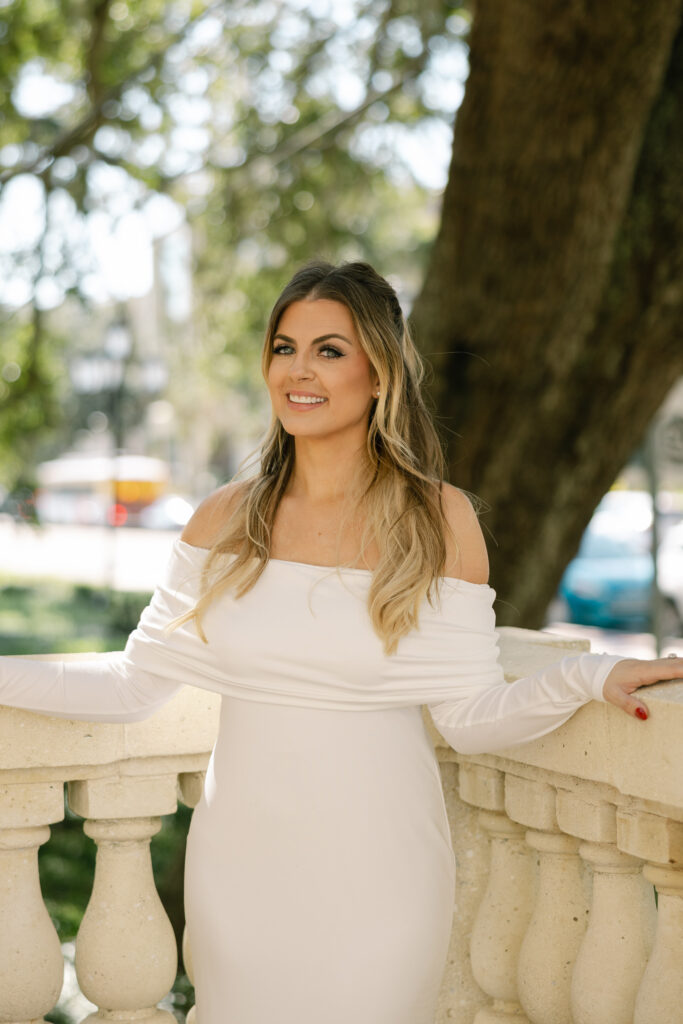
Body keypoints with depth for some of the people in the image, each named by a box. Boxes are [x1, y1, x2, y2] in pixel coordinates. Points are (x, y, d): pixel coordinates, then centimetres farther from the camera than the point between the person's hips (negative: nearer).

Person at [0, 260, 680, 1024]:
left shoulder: (439, 518, -6)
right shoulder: (226, 518, 1)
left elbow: (470, 717, -5)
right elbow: (136, 682, 3)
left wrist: (589, 677, -18)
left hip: (375, 873, -2)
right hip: (240, 867, 2)